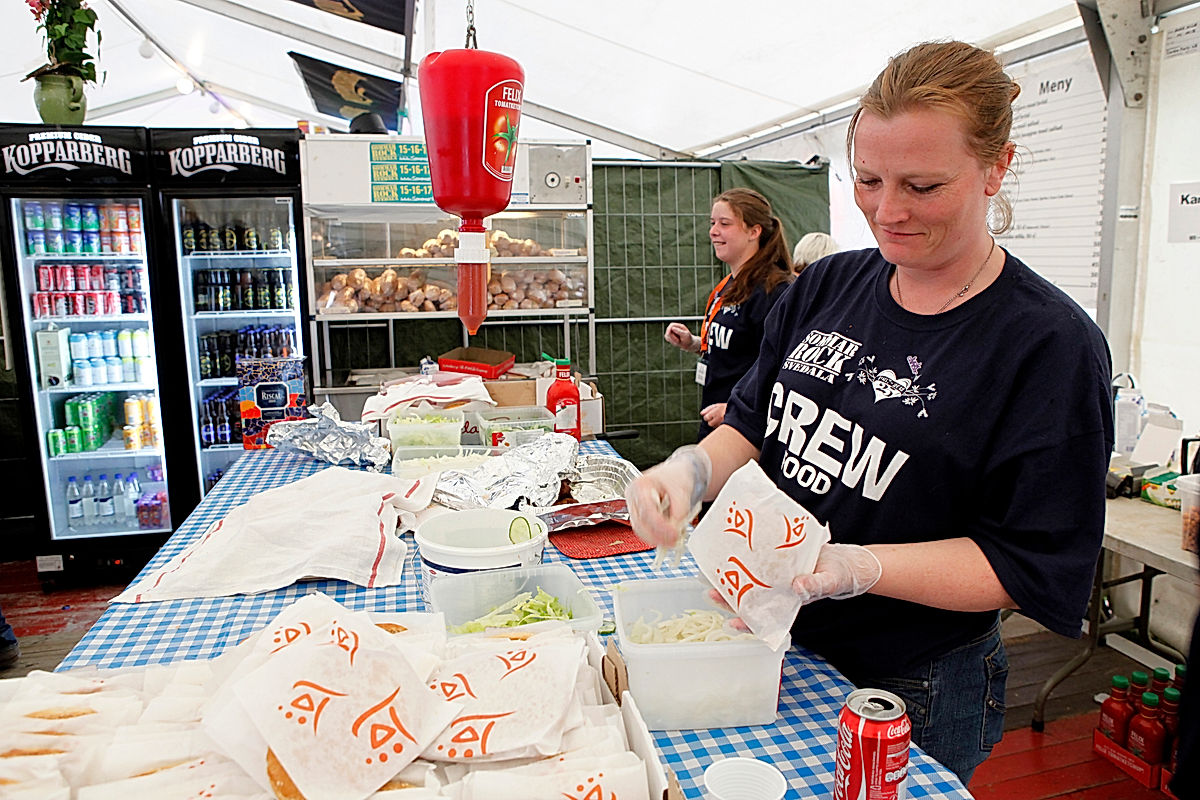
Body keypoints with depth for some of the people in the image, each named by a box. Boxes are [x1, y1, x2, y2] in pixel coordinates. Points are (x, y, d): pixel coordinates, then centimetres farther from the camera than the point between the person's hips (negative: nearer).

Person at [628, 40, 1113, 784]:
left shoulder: (1051, 344, -17)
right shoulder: (828, 285, -1)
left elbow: (1030, 563, -18)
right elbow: (754, 420, 3)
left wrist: (854, 566, -31)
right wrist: (694, 466, -18)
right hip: (774, 641, 5)